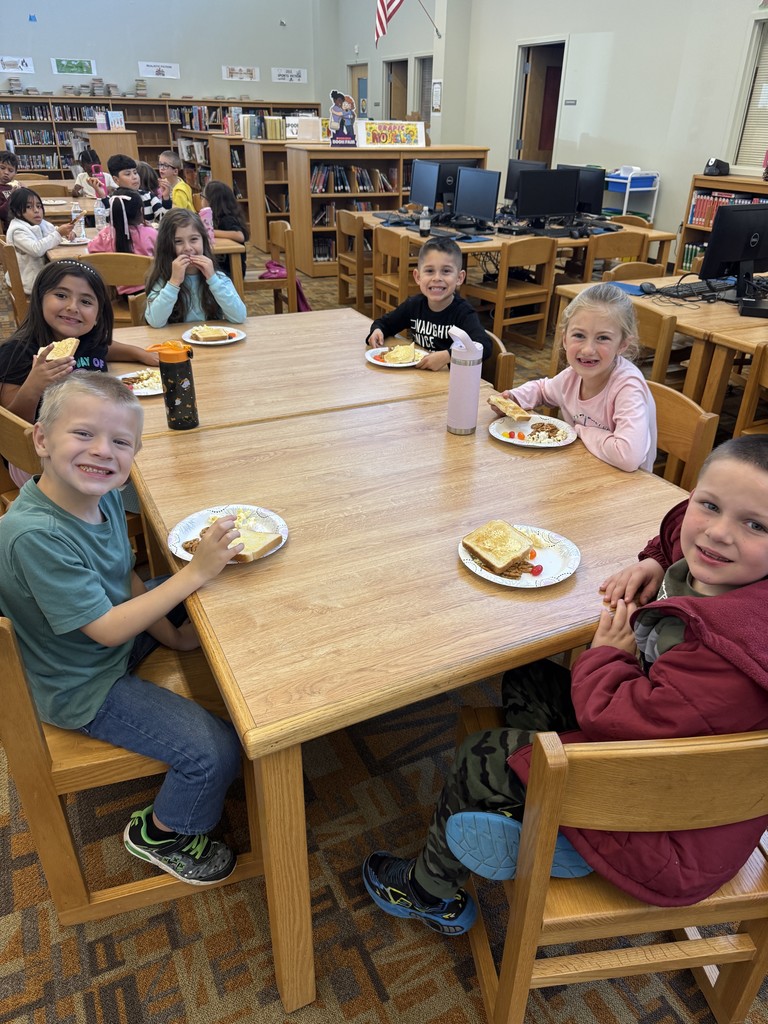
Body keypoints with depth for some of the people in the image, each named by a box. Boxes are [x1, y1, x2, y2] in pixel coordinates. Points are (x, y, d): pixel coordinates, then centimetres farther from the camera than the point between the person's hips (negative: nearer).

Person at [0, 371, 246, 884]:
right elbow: (107, 629, -30)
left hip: (119, 632, 9)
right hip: (83, 687, -8)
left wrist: (174, 635, -1)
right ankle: (160, 833, 17)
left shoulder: (103, 495, -9)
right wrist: (196, 572, -33)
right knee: (216, 751, -13)